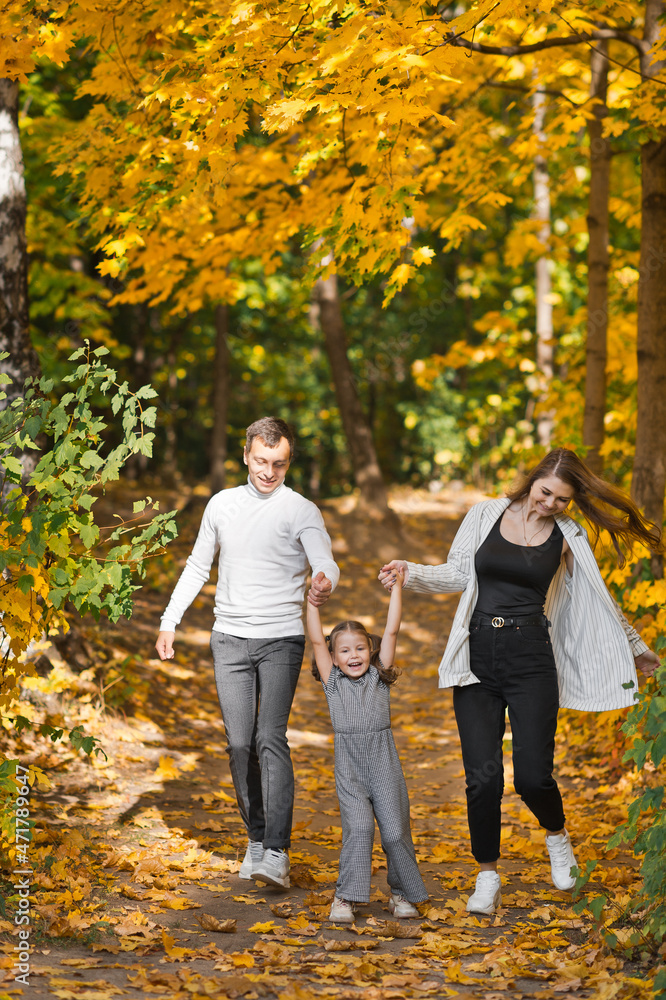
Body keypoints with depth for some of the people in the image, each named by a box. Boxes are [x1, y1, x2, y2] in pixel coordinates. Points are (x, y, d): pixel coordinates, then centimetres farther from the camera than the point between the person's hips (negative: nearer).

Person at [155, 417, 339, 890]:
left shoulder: (302, 511, -3)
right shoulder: (222, 504, 10)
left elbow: (326, 562, -18)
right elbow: (198, 567, 20)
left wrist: (325, 581, -42)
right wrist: (170, 621, 14)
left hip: (281, 640, -4)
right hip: (230, 638, 4)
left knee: (271, 737, -16)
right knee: (240, 743, 1)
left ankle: (276, 853, -19)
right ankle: (256, 838, 16)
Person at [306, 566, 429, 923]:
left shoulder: (379, 677, 10)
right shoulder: (333, 682, 10)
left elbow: (391, 631, 4)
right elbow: (317, 641, 2)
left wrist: (396, 588, 1)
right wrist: (313, 605, -7)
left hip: (384, 764, 1)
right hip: (349, 769, -1)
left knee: (395, 830, -2)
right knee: (359, 827, -16)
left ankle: (402, 893, 17)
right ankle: (345, 897, -8)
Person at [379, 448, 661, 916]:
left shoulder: (566, 536, 5)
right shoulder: (485, 515, 5)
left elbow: (600, 599, 17)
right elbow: (458, 575, 11)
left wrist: (637, 647, 26)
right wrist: (410, 571, -6)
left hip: (531, 657, -1)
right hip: (478, 657, 1)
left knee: (533, 775, -9)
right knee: (483, 776, -7)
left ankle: (557, 837, 26)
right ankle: (488, 877, 12)